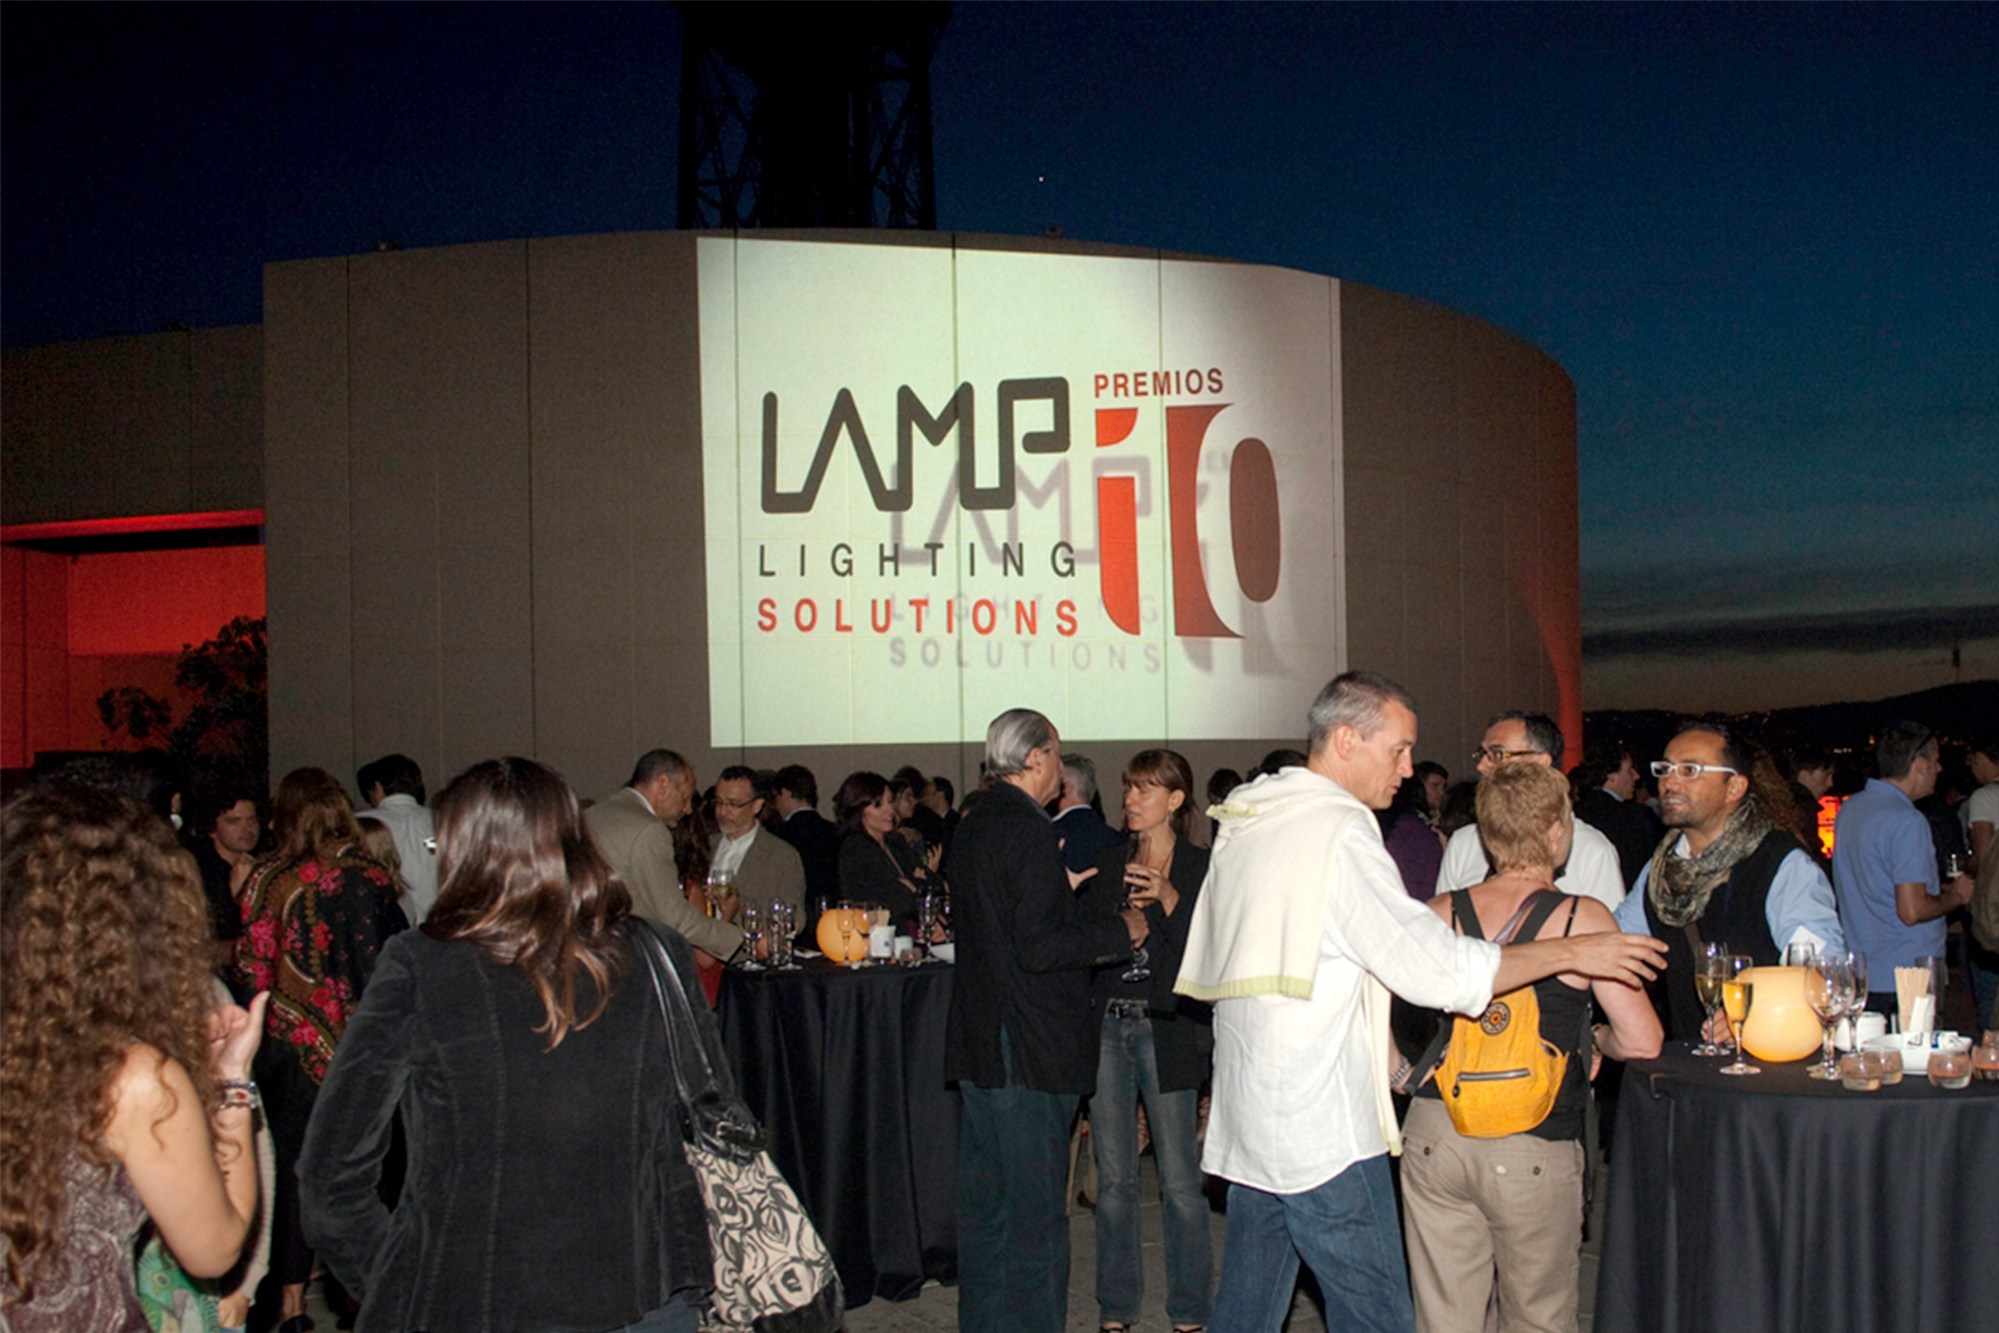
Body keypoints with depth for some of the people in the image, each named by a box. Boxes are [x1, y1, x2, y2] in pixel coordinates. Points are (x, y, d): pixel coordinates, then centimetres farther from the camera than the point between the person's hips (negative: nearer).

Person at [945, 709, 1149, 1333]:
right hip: (1027, 1048, -10)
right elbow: (1038, 947, -21)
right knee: (1034, 1216, -1)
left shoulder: (973, 825, 12)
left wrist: (1057, 890, 21)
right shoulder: (1027, 829, -17)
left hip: (977, 1046, 10)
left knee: (985, 1208, 16)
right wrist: (1120, 933, -10)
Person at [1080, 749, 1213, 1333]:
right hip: (1106, 1027, 4)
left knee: (1180, 1182, 0)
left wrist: (1169, 900, -21)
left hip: (1167, 1032, -4)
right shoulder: (1110, 864, 11)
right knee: (1113, 1180, 9)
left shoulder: (1200, 868, -2)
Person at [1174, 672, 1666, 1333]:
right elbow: (1436, 970, -19)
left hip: (1249, 1113, 9)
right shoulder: (1339, 830, -15)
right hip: (1320, 1126, -9)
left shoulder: (1245, 824, 13)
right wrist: (1571, 952, -10)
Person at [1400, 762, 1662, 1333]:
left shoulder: (1442, 912, 1)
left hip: (1434, 1134, 3)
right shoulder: (1583, 918, -7)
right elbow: (1642, 1042, -8)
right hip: (1533, 1147, -3)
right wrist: (1593, 1039, 12)